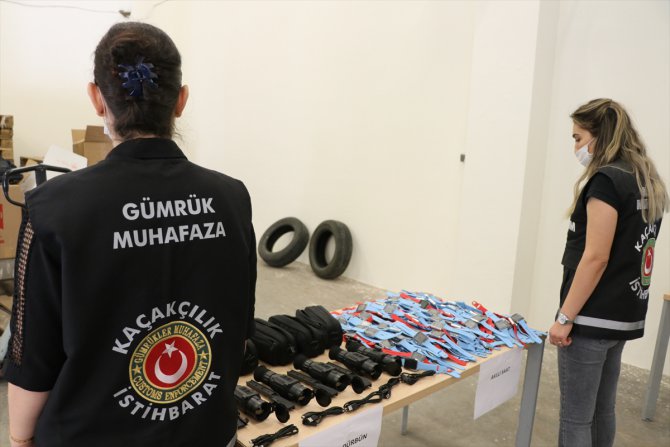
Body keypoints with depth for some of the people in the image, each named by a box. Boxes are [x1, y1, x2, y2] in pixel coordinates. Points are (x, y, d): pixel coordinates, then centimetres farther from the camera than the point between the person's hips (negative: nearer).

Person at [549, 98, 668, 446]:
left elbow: (596, 258, -21)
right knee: (601, 410, 19)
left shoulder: (606, 180, -16)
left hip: (593, 318, -9)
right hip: (623, 316, 9)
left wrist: (565, 317, -16)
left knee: (575, 417, 2)